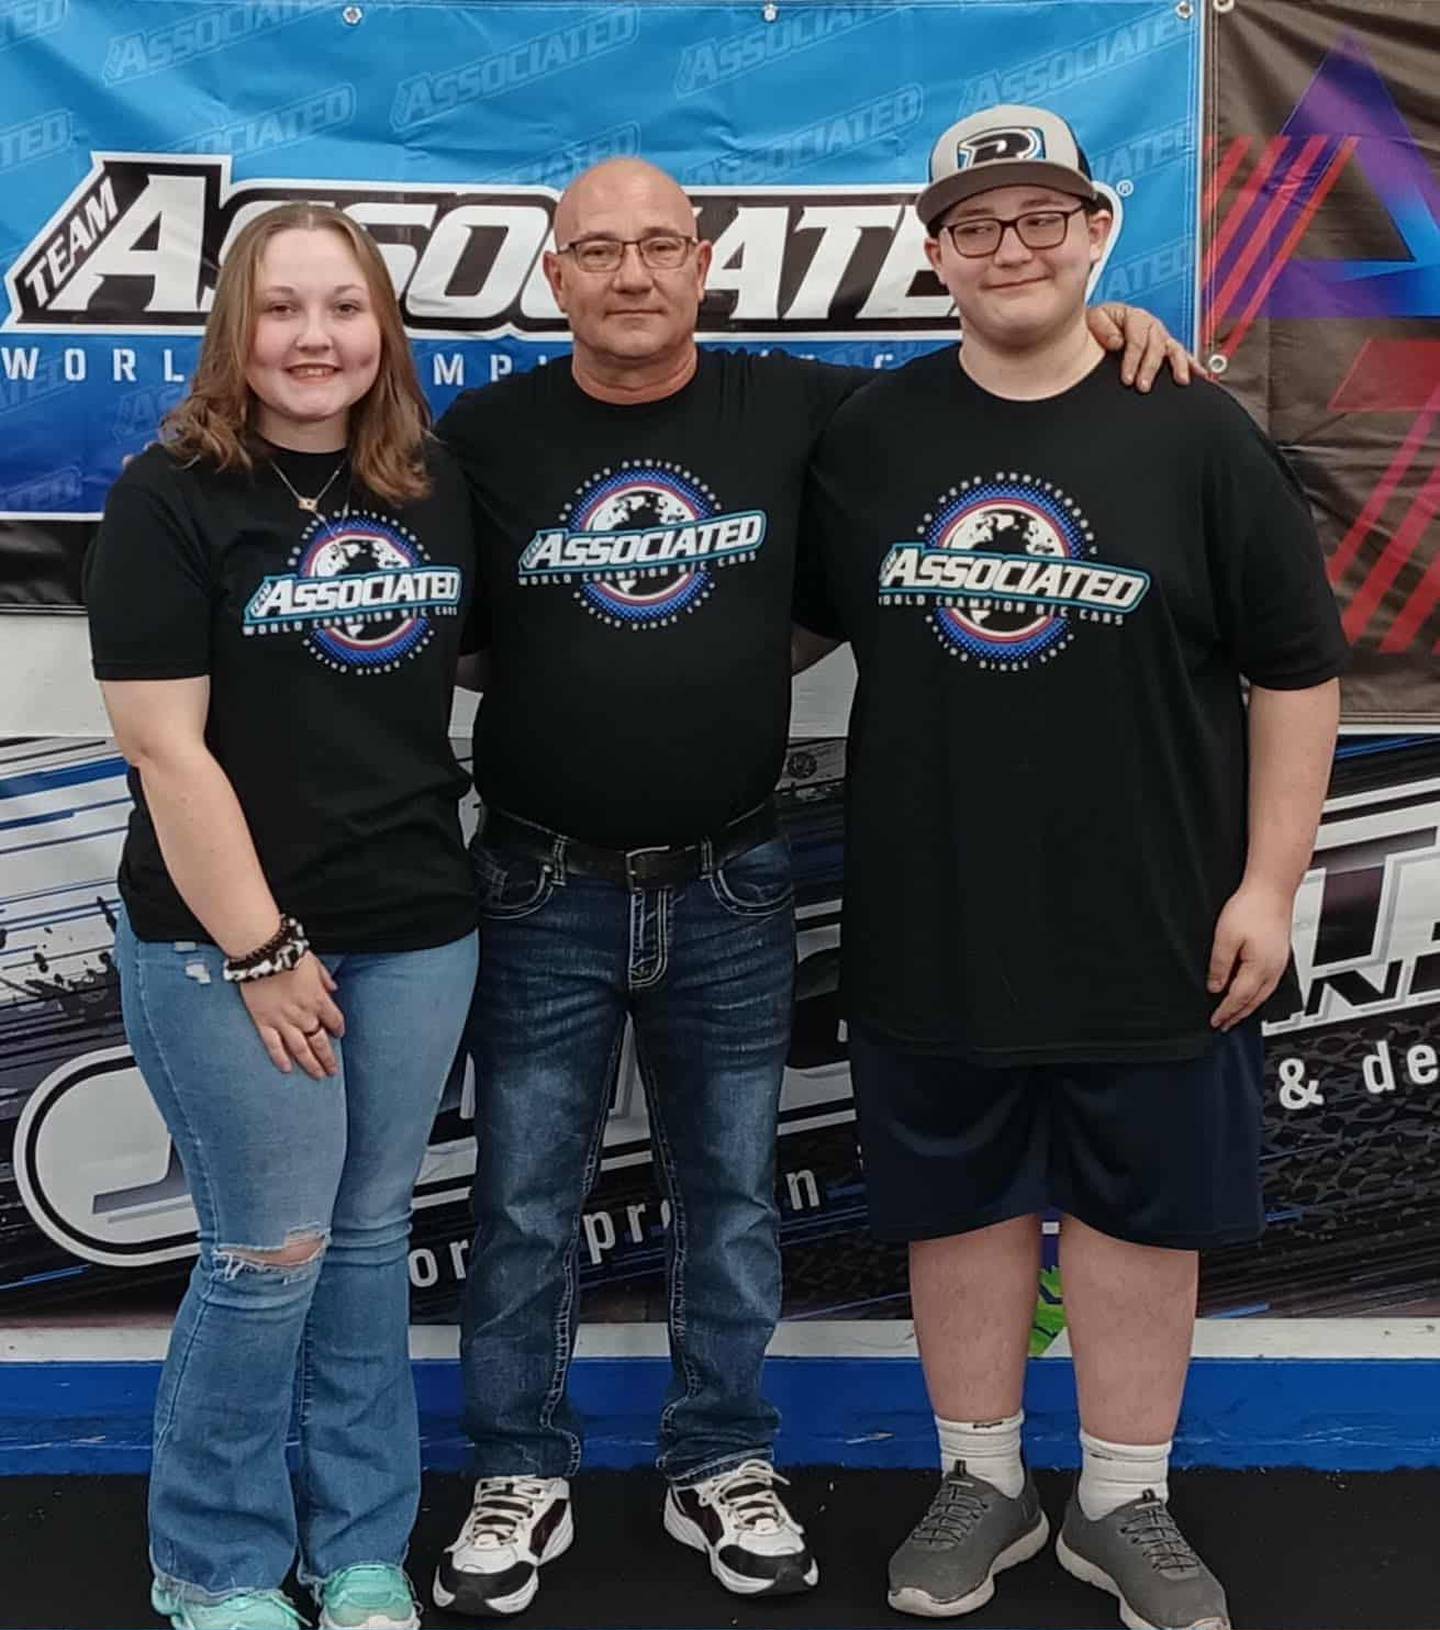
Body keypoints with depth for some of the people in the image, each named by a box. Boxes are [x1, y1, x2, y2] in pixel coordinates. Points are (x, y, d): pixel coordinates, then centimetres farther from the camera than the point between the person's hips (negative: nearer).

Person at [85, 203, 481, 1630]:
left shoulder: (442, 488, 6)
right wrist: (261, 951, -15)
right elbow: (164, 747, -13)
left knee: (369, 1236, 12)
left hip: (419, 930, 5)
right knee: (271, 1253, 0)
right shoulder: (171, 496, -8)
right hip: (228, 938, -4)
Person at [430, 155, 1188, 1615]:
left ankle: (721, 1468, 30)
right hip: (543, 891, -1)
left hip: (729, 889, 1)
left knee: (730, 1195, 13)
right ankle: (521, 1479, 25)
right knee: (523, 1208, 7)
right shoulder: (484, 434, -3)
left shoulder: (790, 409, -1)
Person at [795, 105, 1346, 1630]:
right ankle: (983, 1486, 33)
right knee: (958, 1207, 13)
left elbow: (1295, 671, -3)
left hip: (1149, 930, -1)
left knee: (1137, 1214, 10)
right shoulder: (869, 435, 3)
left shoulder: (1192, 434, -5)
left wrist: (1269, 882, -7)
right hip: (931, 925, 2)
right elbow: (797, 621, 15)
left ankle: (1123, 1506, 30)